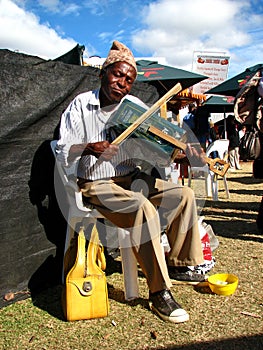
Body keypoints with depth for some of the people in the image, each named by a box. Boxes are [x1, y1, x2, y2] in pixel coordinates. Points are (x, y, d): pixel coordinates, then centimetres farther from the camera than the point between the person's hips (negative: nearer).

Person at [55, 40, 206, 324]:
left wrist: (182, 155, -18)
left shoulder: (135, 106, 6)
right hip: (97, 185, -6)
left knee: (183, 195, -5)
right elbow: (62, 152, -8)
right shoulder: (81, 105, -5)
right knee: (144, 209, -31)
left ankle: (179, 263, 11)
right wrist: (89, 148, -28)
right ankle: (159, 292, -20)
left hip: (132, 179, 6)